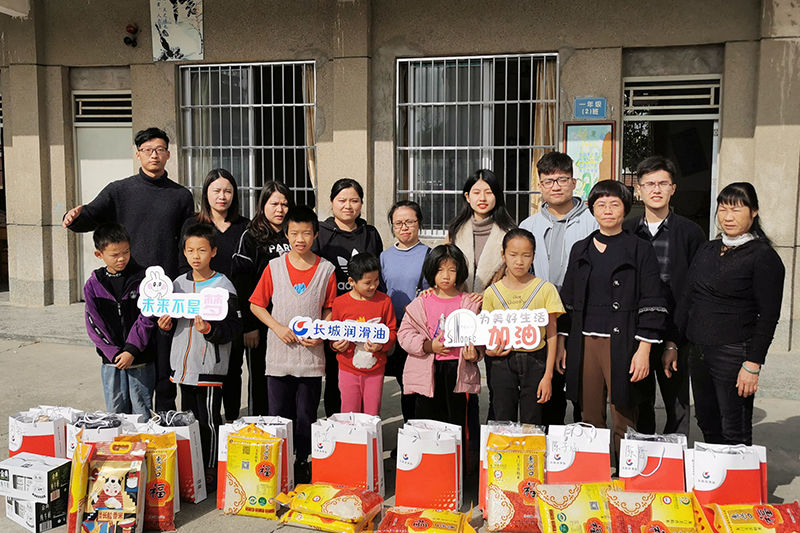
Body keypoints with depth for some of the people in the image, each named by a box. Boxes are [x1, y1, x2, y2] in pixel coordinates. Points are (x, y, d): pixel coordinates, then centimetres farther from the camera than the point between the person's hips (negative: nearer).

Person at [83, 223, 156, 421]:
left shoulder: (142, 278, -4)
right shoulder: (93, 285, 2)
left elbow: (146, 318, -7)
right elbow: (94, 325, -1)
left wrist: (132, 350, -14)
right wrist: (113, 353, -11)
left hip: (141, 360, -2)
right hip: (111, 361, 2)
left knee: (142, 414, 6)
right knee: (115, 413, 12)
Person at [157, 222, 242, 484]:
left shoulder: (223, 286, -9)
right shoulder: (178, 284, 9)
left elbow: (233, 327, -13)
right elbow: (171, 320, 19)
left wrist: (210, 330, -29)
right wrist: (166, 325, -2)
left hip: (210, 366, -6)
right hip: (183, 364, 6)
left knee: (209, 420, 0)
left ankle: (211, 470, 14)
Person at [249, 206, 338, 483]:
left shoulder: (326, 269, 0)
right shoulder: (274, 266, 0)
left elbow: (329, 309, 8)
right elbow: (256, 305, 5)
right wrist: (277, 327, -8)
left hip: (312, 355, 0)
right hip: (279, 354, 0)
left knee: (306, 416, 8)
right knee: (278, 415, 8)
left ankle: (303, 463, 23)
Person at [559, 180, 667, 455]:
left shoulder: (640, 250, 2)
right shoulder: (580, 250, 13)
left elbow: (651, 305, -2)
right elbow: (567, 300, 15)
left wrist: (643, 350, -10)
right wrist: (561, 345, 11)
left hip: (622, 343, -3)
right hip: (584, 343, 3)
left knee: (624, 420, -1)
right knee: (589, 418, 7)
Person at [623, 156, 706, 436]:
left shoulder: (690, 233, 1)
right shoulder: (626, 231, 8)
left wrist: (675, 342, -9)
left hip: (674, 337, -2)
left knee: (677, 408, 6)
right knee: (639, 407, 11)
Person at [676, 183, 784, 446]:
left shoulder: (764, 256, -6)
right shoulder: (707, 250, 11)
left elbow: (768, 316, -9)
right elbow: (686, 299, 13)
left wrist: (753, 364, -14)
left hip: (733, 354, -6)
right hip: (697, 352, 6)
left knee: (734, 434, 2)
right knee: (707, 426, 14)